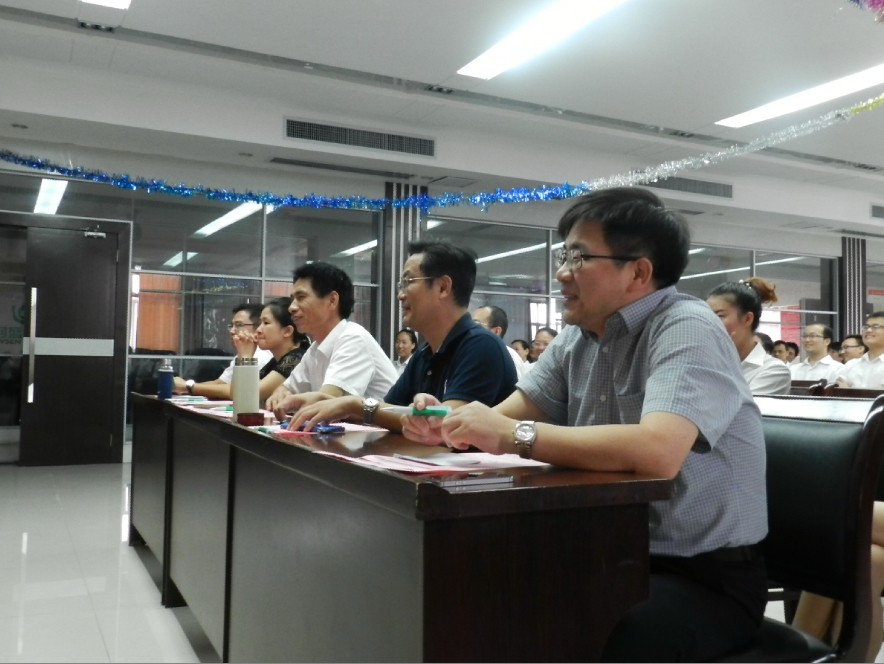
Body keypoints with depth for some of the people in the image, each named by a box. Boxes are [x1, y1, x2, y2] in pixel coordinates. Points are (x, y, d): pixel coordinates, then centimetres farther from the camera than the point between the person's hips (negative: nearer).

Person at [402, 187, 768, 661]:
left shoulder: (686, 330, -19)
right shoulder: (577, 337, 4)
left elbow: (657, 452, -35)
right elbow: (508, 417, 4)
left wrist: (513, 435, -31)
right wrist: (445, 425, -17)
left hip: (706, 578, -6)